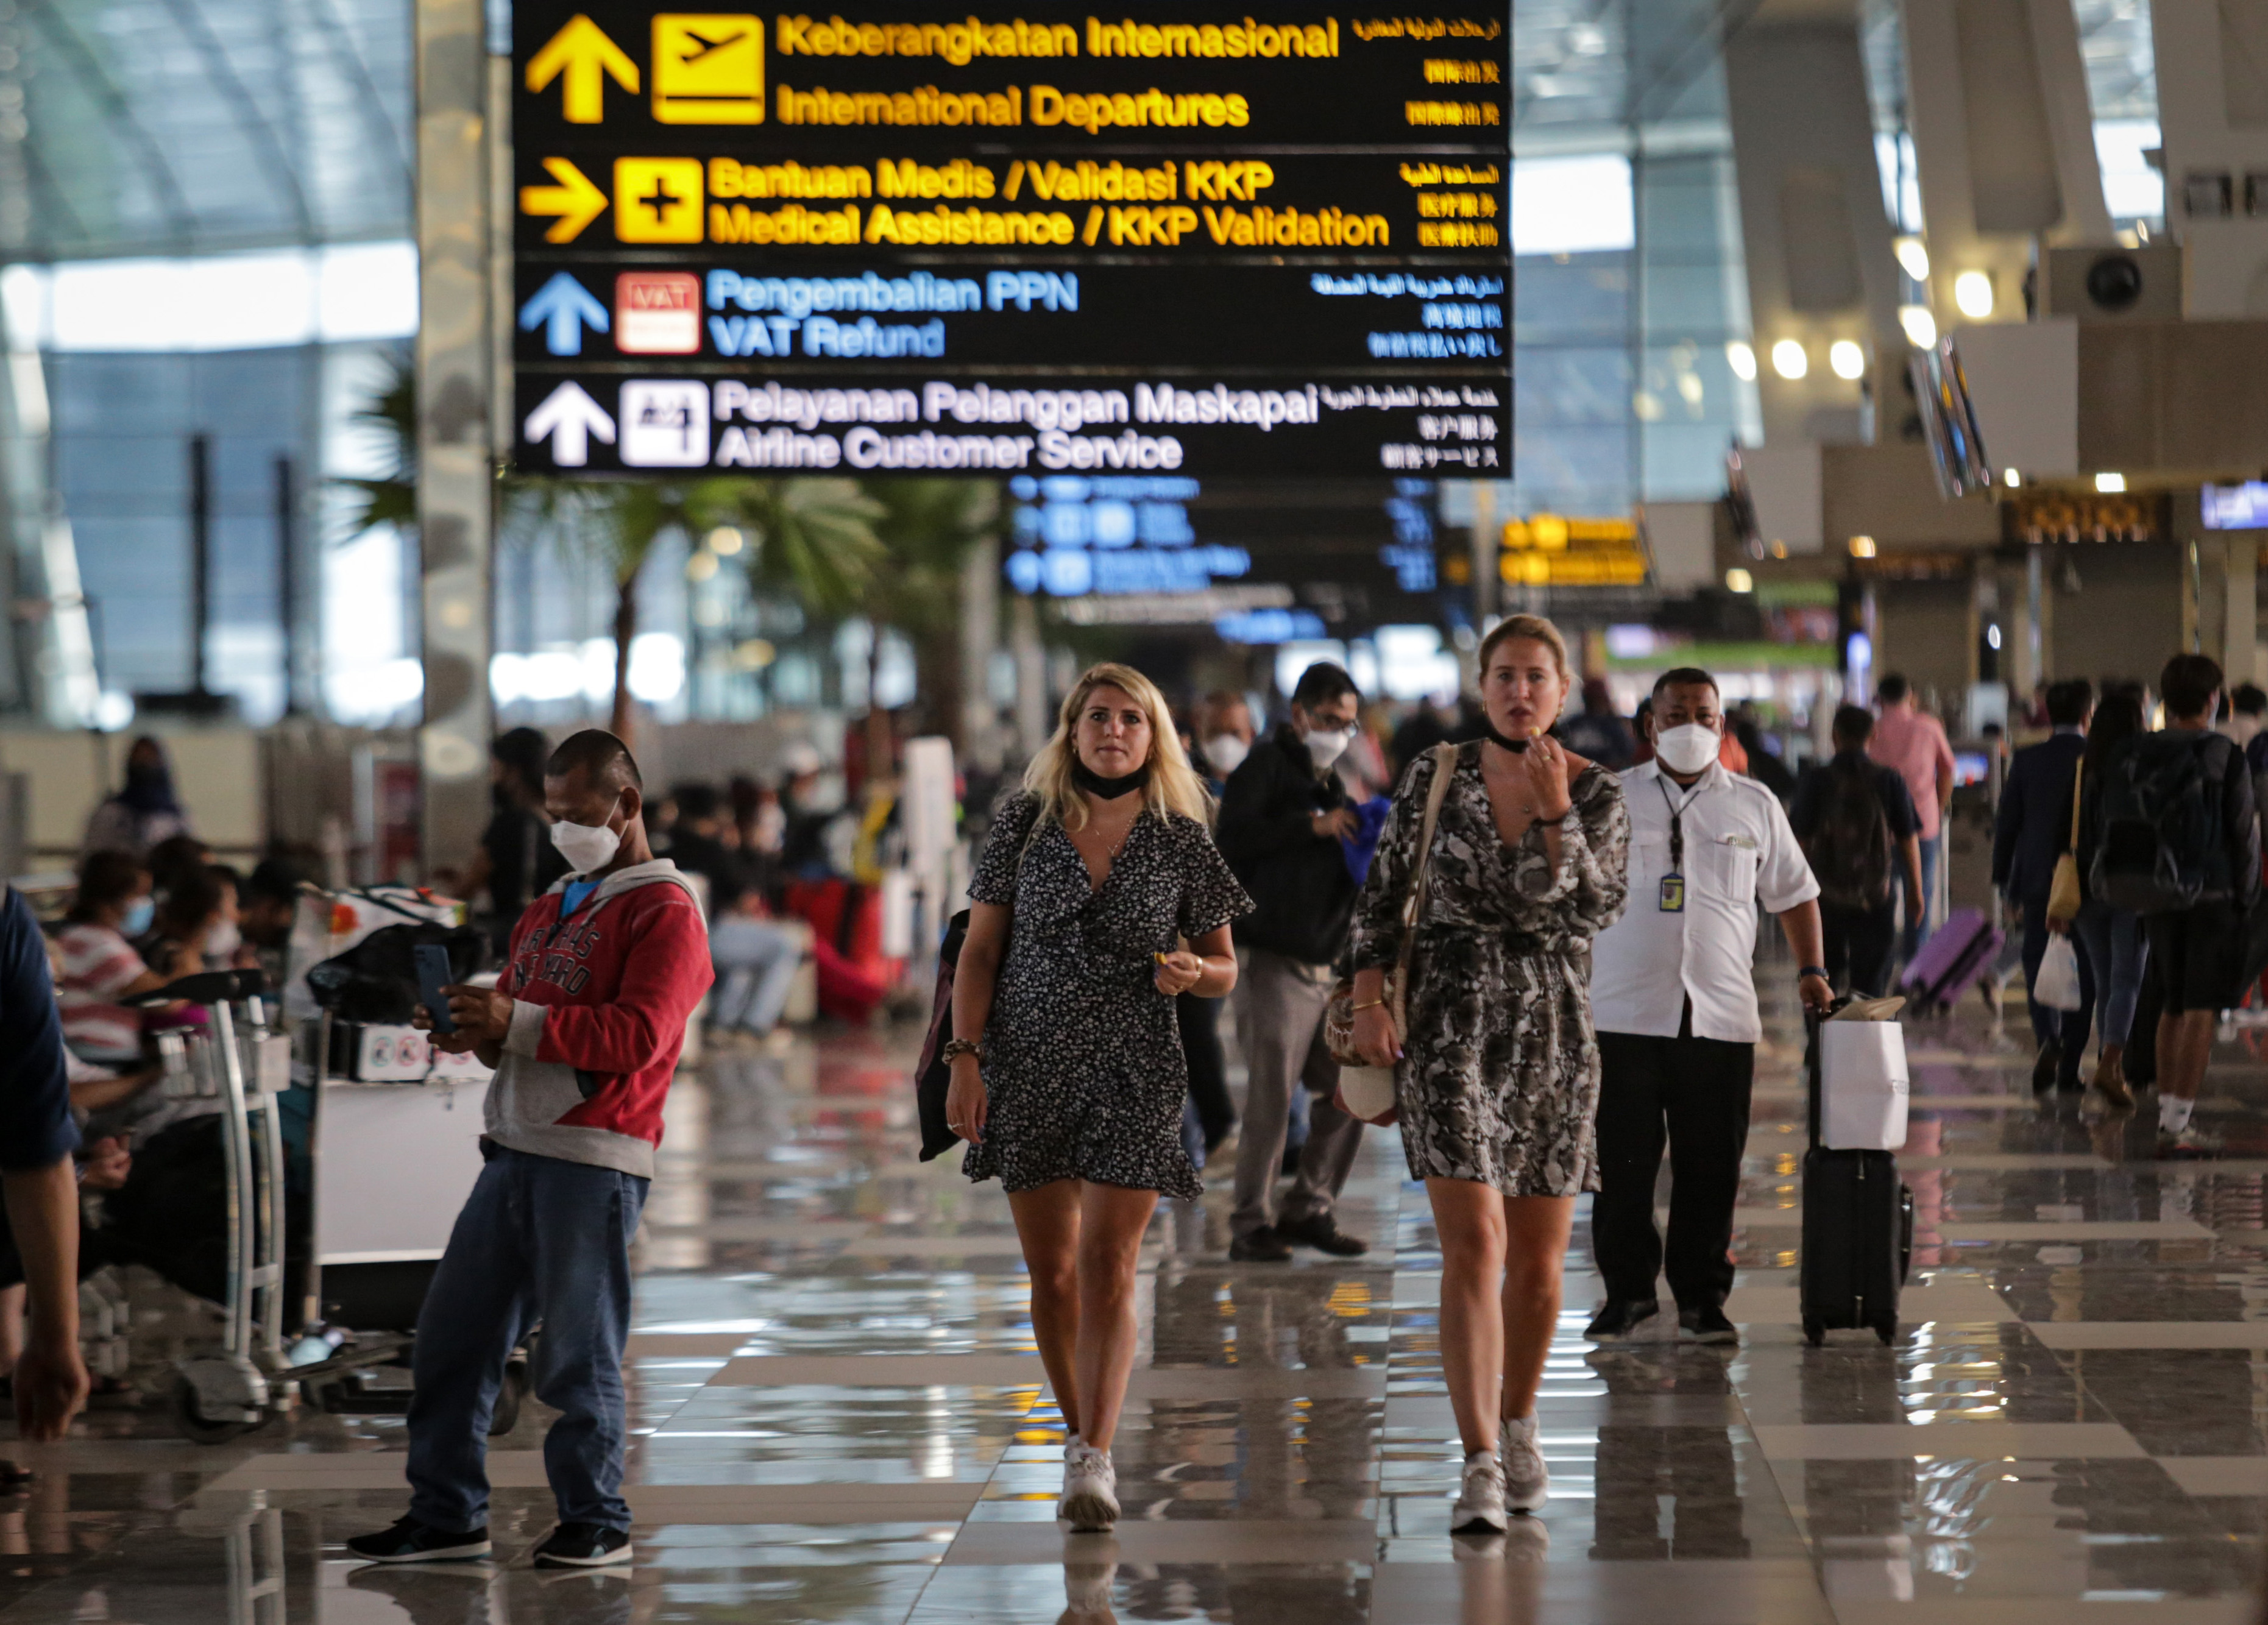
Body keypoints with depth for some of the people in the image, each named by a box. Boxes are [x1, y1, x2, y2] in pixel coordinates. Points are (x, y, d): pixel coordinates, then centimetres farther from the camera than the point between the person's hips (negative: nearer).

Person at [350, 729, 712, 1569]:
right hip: (514, 1151, 8)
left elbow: (637, 1033, -17)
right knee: (451, 1336, 6)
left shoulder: (664, 912, -4)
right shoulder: (551, 908, 22)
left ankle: (596, 1522, 8)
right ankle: (446, 1515, 14)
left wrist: (516, 1023, -22)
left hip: (594, 1160, -8)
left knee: (579, 1355, -3)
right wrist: (478, 1032, 2)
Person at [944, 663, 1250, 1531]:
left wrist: (1190, 971, -14)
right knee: (1051, 1273, 7)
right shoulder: (1025, 823, 3)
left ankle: (1095, 1459, -14)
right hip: (1029, 1067, 1)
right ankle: (1078, 1434, 22)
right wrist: (965, 1056, -5)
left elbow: (1224, 969, 9)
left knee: (1108, 1269, -10)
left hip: (1133, 1071, -1)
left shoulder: (1181, 842, 2)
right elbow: (980, 950, 4)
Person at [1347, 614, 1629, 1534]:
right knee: (1474, 1246, -14)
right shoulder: (1436, 779, 1)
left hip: (1554, 1034, 2)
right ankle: (1480, 1465, -16)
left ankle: (1518, 1428, 33)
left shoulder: (1598, 795, 0)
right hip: (1450, 1024, -2)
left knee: (1538, 1260, 10)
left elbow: (1594, 911, -13)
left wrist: (1554, 811, -20)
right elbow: (1382, 895, 7)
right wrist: (1369, 1000, -3)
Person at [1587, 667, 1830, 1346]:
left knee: (1712, 1168, 2)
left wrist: (1811, 971, 8)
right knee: (1622, 1163, 1)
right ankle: (1627, 1290, 15)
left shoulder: (1754, 805, 10)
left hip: (1722, 1017, 1)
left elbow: (1794, 892, 19)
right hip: (1624, 1015, -1)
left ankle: (1702, 1297, 13)